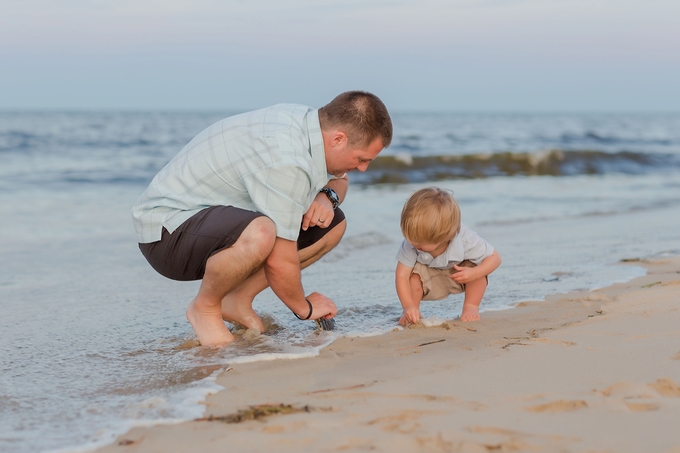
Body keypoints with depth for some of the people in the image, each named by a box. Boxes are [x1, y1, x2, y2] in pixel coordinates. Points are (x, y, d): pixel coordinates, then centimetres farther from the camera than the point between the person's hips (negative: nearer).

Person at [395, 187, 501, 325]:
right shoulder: (411, 244, -36)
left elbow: (494, 258, -26)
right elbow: (401, 275, -34)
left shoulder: (465, 240, -38)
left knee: (477, 266, -31)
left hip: (459, 276, 0)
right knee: (413, 272, -32)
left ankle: (471, 307, -11)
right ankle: (412, 313, -10)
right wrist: (409, 306, -45)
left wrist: (474, 273, -44)